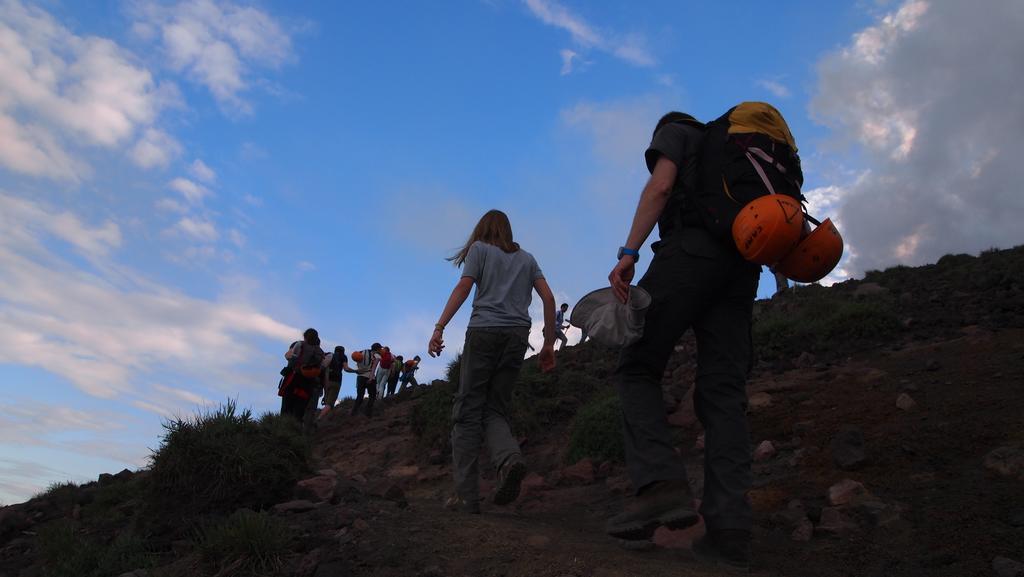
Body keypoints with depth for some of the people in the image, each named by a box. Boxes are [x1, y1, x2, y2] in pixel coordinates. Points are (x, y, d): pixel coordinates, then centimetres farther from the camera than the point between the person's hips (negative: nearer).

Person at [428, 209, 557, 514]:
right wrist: (549, 344, 13)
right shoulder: (527, 258, 24)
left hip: (484, 331, -3)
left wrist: (439, 328, -7)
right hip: (518, 335, 4)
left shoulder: (479, 249, 13)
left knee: (467, 411, -1)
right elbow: (548, 297, 13)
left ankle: (467, 496, -8)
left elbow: (463, 287, -1)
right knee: (494, 410, 8)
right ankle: (510, 458, -23)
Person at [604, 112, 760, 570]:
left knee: (637, 369, -3)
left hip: (690, 250, -6)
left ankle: (661, 483, -23)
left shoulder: (674, 130, 18)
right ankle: (729, 528, -14)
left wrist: (628, 252, -11)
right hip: (741, 264, 7)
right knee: (723, 392, -3)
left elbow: (660, 186, -3)